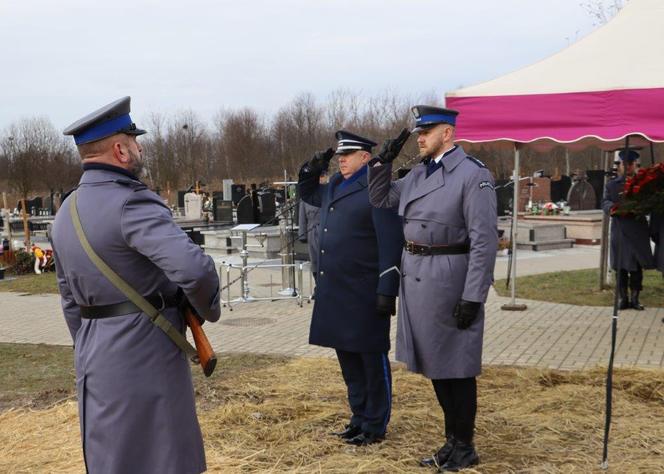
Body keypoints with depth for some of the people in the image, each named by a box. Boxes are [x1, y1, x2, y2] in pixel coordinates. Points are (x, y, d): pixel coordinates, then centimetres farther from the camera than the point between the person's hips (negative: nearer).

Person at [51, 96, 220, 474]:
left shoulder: (67, 211, 10)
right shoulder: (131, 203, -18)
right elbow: (193, 269, -30)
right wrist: (208, 309, -11)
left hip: (97, 362, 9)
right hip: (144, 357, -8)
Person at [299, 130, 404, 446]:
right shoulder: (334, 186, 13)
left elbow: (391, 243, -16)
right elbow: (307, 193, 33)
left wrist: (387, 290, -19)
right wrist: (313, 168, 13)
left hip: (365, 294, -8)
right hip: (335, 291, 8)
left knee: (371, 360, 4)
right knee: (347, 359, 16)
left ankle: (375, 426, 15)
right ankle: (359, 417, 30)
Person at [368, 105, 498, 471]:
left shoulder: (473, 174, -12)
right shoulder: (416, 173, 11)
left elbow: (484, 241, -16)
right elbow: (380, 202, 22)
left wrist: (473, 297, -19)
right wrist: (383, 161, 8)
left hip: (449, 282, -8)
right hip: (414, 278, 8)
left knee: (456, 365, 3)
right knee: (433, 363, 15)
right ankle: (453, 440, 29)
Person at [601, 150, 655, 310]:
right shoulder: (611, 185, 9)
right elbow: (605, 202, -1)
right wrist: (612, 207, -24)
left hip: (638, 230, 0)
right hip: (620, 230, 0)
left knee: (637, 266, 3)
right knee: (621, 267, 3)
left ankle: (635, 298, 11)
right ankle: (622, 298, 12)